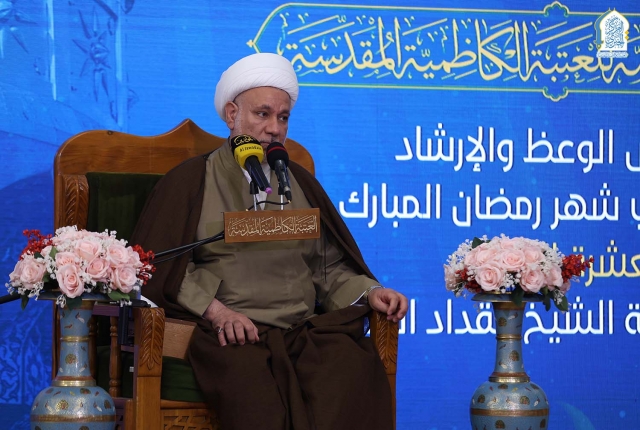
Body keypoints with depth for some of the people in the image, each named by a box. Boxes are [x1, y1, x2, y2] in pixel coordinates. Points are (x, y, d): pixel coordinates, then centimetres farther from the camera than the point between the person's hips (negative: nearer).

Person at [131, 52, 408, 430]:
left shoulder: (300, 183, 24)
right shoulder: (191, 181, 12)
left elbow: (328, 267, 21)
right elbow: (160, 268, 1)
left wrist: (370, 292, 0)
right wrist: (215, 310, -14)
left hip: (305, 329, 4)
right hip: (227, 336, -3)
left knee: (356, 371, -30)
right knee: (256, 390, -38)